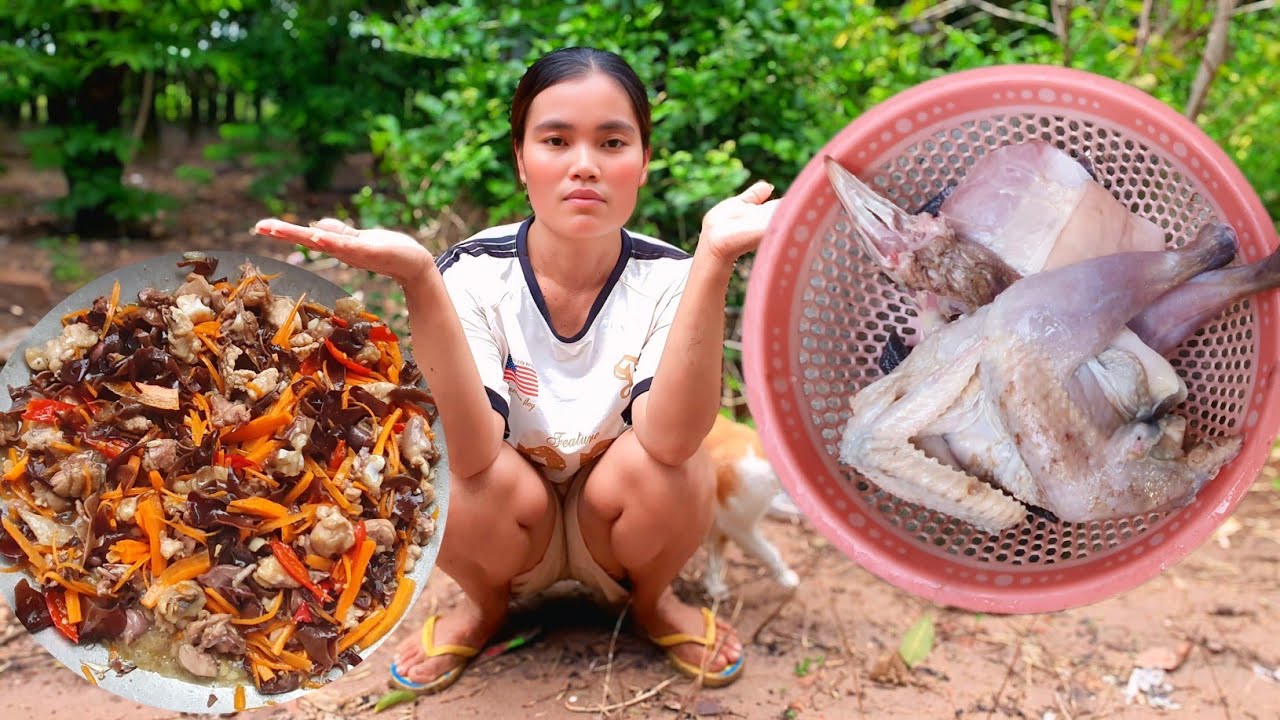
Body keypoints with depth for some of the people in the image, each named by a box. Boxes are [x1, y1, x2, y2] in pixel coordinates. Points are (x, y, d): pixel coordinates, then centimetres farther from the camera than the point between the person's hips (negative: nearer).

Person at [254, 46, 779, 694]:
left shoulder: (667, 277, -18)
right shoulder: (473, 273, -19)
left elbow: (668, 439, -36)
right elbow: (475, 453, -34)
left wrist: (715, 257, -46)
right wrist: (419, 280, -46)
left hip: (621, 528, 0)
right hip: (513, 528, 0)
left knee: (661, 470, -31)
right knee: (453, 482, -32)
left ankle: (653, 600, 4)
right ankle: (485, 604, 5)